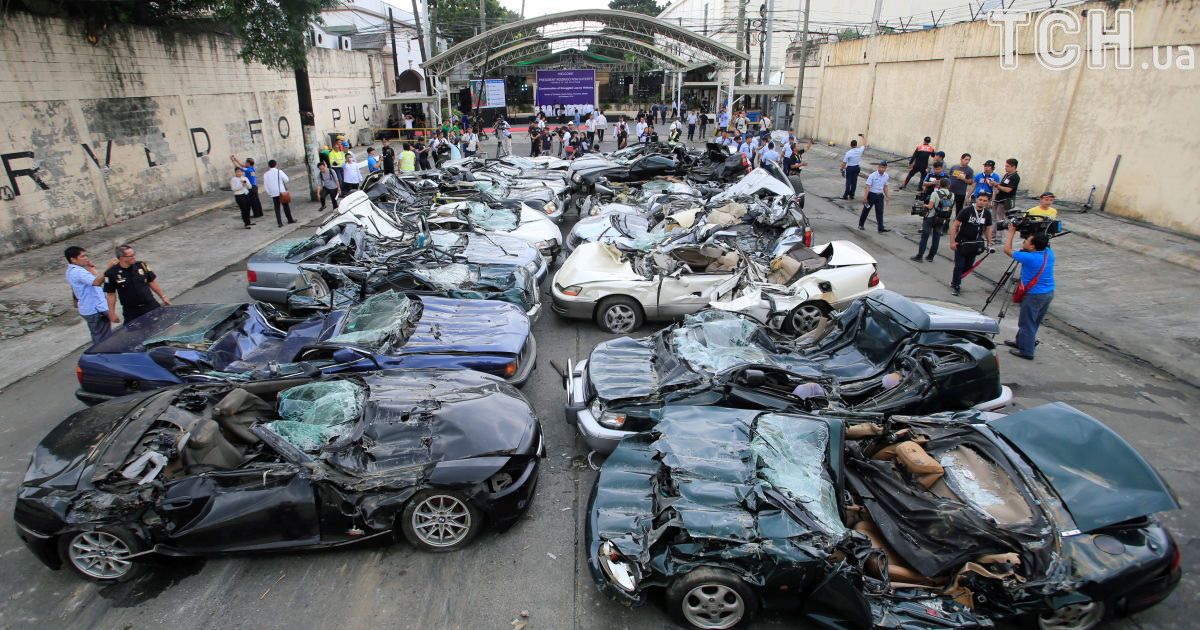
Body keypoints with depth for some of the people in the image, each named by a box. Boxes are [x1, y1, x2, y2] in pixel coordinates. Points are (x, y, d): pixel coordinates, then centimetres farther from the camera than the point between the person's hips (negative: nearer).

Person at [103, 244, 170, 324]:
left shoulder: (141, 265, -4)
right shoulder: (112, 273, -11)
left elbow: (152, 282, 8)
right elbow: (110, 294, -4)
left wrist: (163, 297, 10)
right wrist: (112, 313, -3)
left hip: (151, 306, 2)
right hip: (131, 311, -2)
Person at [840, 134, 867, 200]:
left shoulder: (848, 153, -18)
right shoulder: (860, 151, -7)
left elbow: (844, 162, -17)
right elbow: (865, 145, 15)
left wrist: (842, 170, -6)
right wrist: (863, 137, 26)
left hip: (850, 168, -4)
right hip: (857, 167, 4)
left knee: (848, 181, 2)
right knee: (854, 181, 11)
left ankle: (846, 195, 5)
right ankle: (852, 195, 18)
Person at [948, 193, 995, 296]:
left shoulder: (987, 214, 0)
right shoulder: (967, 211, -14)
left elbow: (988, 229, 11)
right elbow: (955, 225, -12)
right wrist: (952, 242, -15)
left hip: (975, 244, 5)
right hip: (962, 242, -4)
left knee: (968, 265, 7)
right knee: (959, 265, -4)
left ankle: (955, 282, 23)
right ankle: (956, 286, 7)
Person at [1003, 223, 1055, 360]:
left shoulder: (1029, 258, -25)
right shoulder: (1049, 253, -3)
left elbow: (1007, 250, -13)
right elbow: (1042, 244, 21)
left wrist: (1011, 233, -3)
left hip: (1034, 295, -8)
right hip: (1049, 293, 8)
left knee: (1027, 323, 4)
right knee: (1033, 321, 21)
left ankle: (1026, 351, 10)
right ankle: (1021, 341, 36)